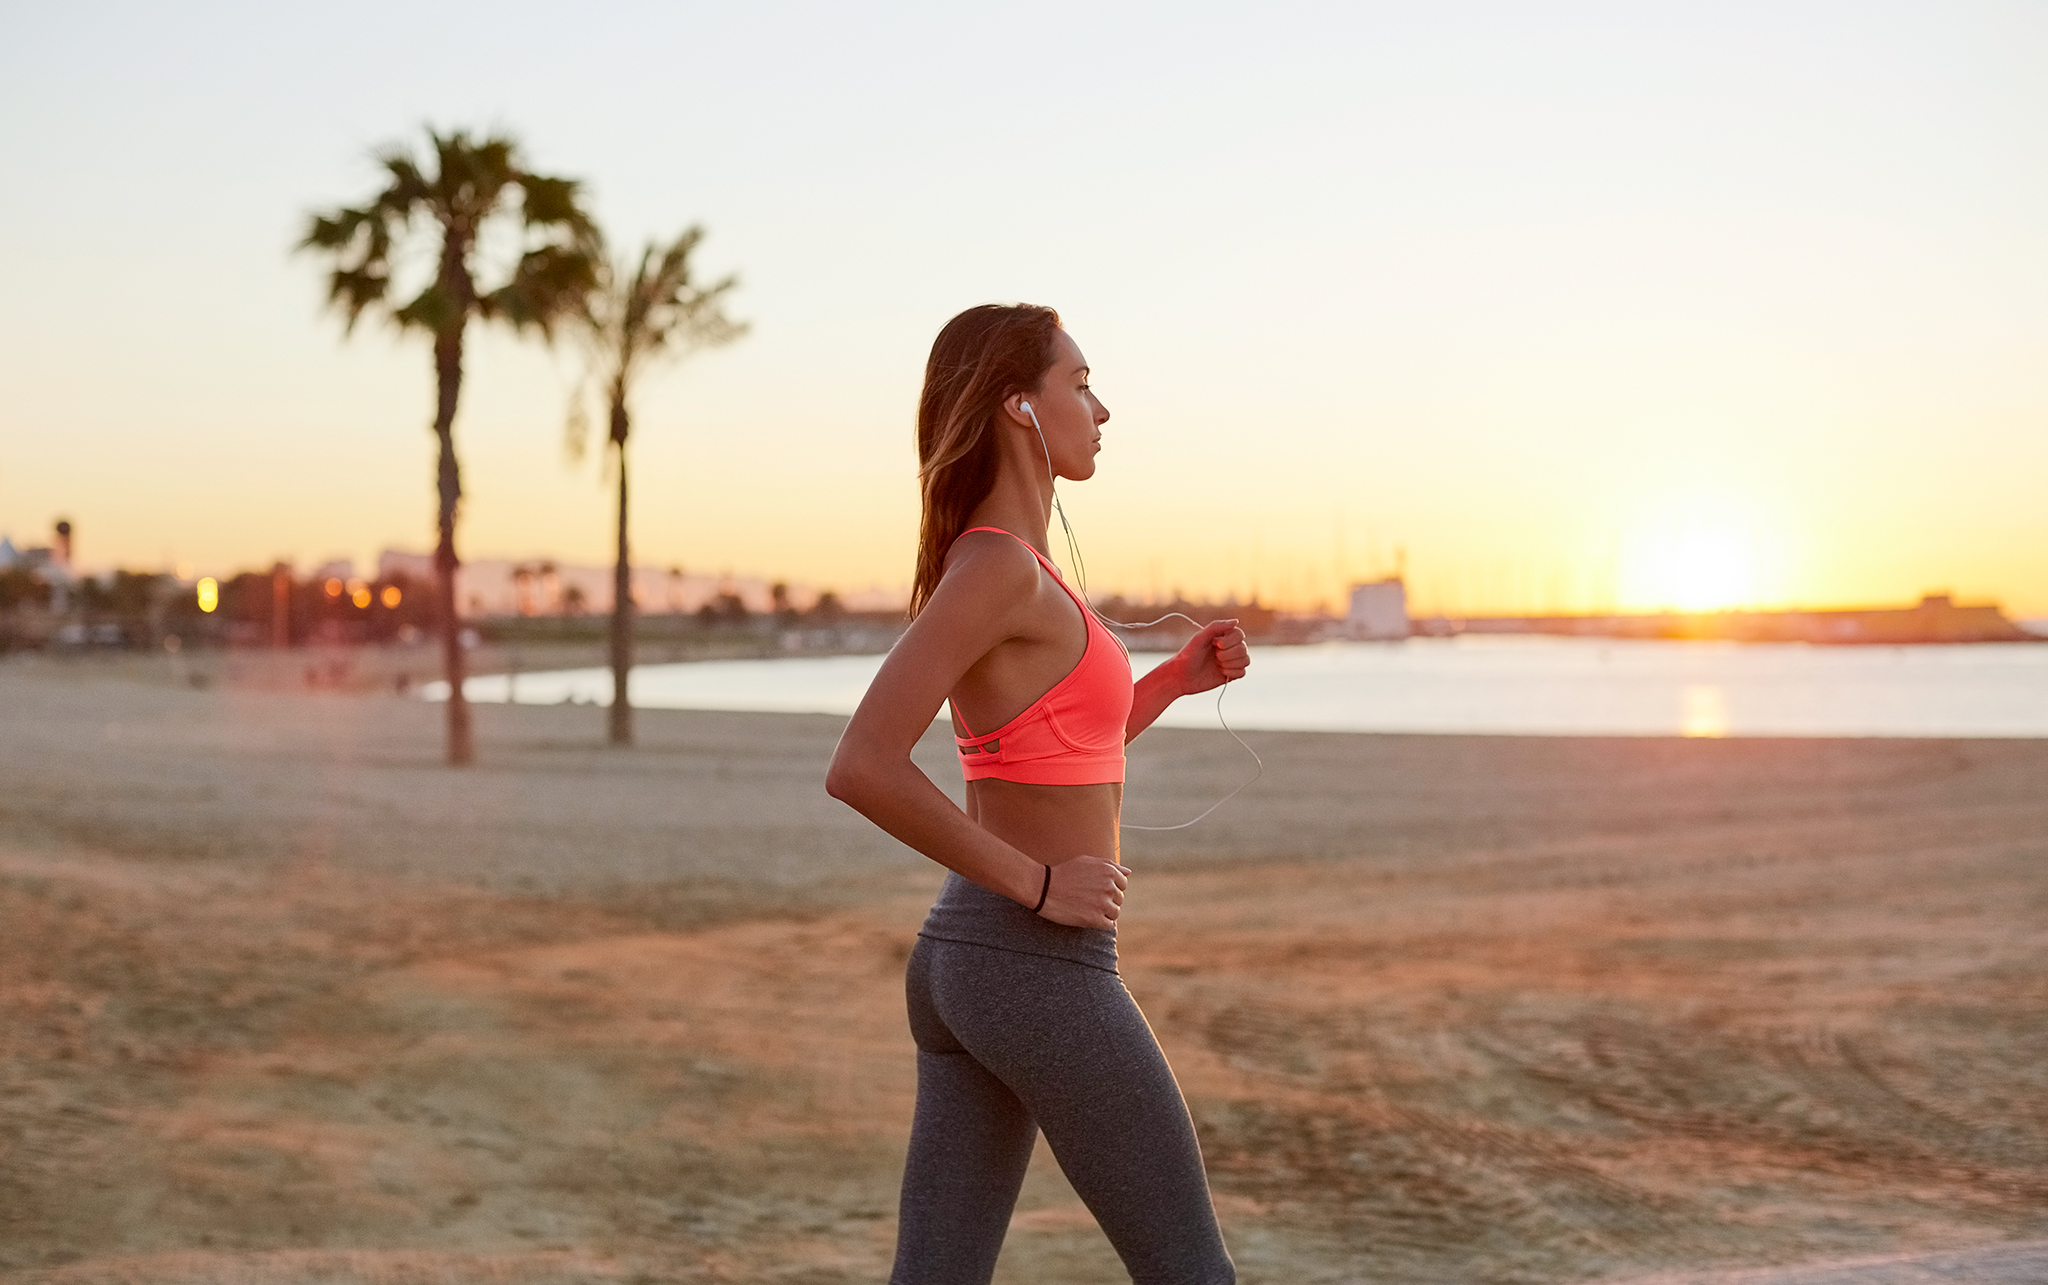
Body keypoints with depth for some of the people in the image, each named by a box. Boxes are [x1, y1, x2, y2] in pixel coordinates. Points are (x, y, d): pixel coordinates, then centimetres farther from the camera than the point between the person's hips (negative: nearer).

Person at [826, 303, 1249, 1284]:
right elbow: (859, 768, -26)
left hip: (967, 960, 9)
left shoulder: (988, 565, 14)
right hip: (1040, 975, -9)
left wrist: (1180, 676, 15)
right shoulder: (996, 566, -16)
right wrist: (1037, 883, -18)